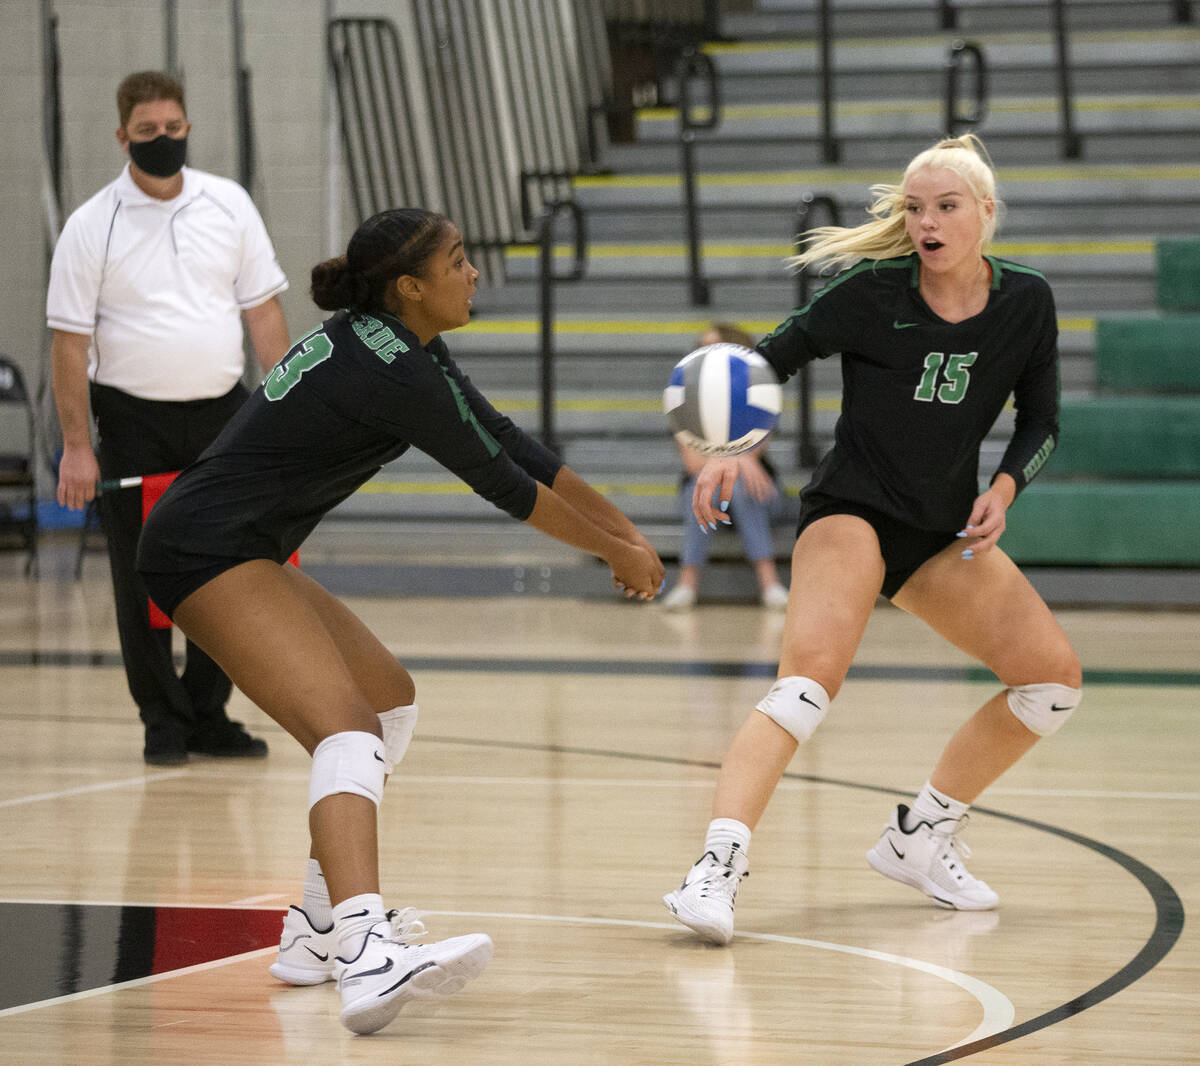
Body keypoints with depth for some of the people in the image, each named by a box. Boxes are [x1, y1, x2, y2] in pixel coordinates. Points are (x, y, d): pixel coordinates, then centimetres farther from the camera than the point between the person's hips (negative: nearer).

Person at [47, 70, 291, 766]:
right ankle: (164, 723, 10)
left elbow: (264, 311, 7)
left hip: (223, 416, 3)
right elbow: (70, 341, -5)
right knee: (144, 580, 0)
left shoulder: (229, 205, 4)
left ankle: (209, 716, 14)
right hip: (134, 422, -3)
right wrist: (77, 446, -10)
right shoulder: (92, 228, -5)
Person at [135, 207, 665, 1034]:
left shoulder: (382, 342, 13)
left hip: (242, 550, 11)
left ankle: (321, 929, 20)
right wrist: (617, 554, 8)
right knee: (349, 728, -27)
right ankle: (368, 958, -49)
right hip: (210, 551, -11)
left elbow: (510, 441, 20)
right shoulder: (398, 375, -17)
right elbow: (507, 487, -6)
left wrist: (620, 527, 23)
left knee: (391, 697, 22)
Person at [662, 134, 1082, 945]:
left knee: (1053, 676, 0)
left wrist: (1004, 490, -10)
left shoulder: (1026, 303, -2)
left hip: (944, 533, 6)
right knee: (813, 673, -30)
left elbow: (1041, 422, 8)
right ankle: (717, 869, -41)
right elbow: (769, 360, -10)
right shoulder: (873, 294, -13)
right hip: (852, 511, -6)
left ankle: (920, 838, 14)